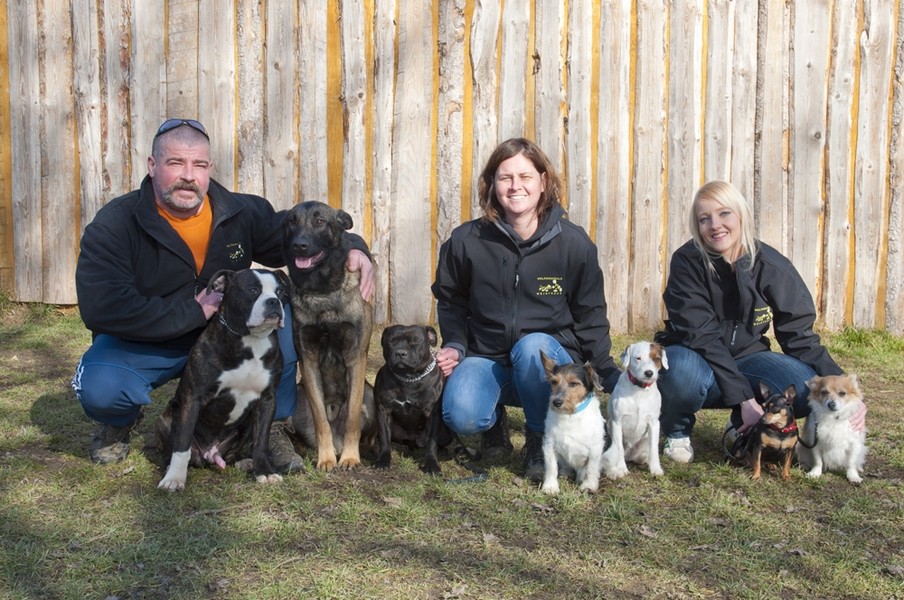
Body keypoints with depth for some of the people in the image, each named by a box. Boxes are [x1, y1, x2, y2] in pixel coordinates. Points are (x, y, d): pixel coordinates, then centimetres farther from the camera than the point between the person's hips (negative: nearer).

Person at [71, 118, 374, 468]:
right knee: (99, 387, -33)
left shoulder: (242, 213, -9)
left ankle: (271, 427, -6)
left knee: (282, 313, -21)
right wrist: (194, 310, -29)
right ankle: (119, 422, 7)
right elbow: (102, 310, -30)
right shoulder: (113, 226, -19)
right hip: (143, 345, -2)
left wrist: (351, 247, -22)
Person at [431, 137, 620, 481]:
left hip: (550, 360, 0)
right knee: (461, 417, -31)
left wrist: (610, 374, -4)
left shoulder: (573, 243, -5)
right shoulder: (466, 241, -5)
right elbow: (450, 301, 11)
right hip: (486, 356, 1)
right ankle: (495, 420, 10)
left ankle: (540, 440, -10)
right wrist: (454, 345, -7)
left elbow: (590, 316, 4)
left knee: (532, 347, -38)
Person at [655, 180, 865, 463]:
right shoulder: (687, 262, -17)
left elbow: (799, 336, -7)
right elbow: (701, 335, -23)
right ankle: (676, 431, -4)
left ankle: (743, 427, 5)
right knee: (685, 373, -39)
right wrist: (743, 397, -30)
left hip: (745, 359, 3)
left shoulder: (773, 267, -10)